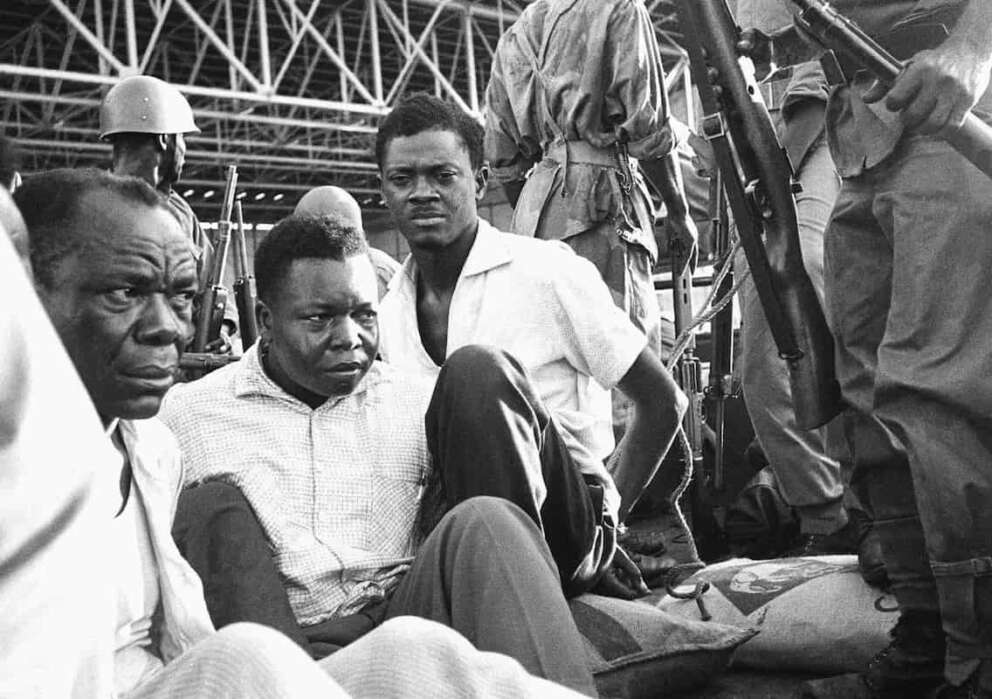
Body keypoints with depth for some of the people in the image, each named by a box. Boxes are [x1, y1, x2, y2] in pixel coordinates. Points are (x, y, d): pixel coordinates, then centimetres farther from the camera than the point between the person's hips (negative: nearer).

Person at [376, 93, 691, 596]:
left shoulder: (548, 273, -4)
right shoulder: (386, 317, 11)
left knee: (475, 370, -32)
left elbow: (663, 401, 1)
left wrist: (606, 520, -6)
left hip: (567, 525, -3)